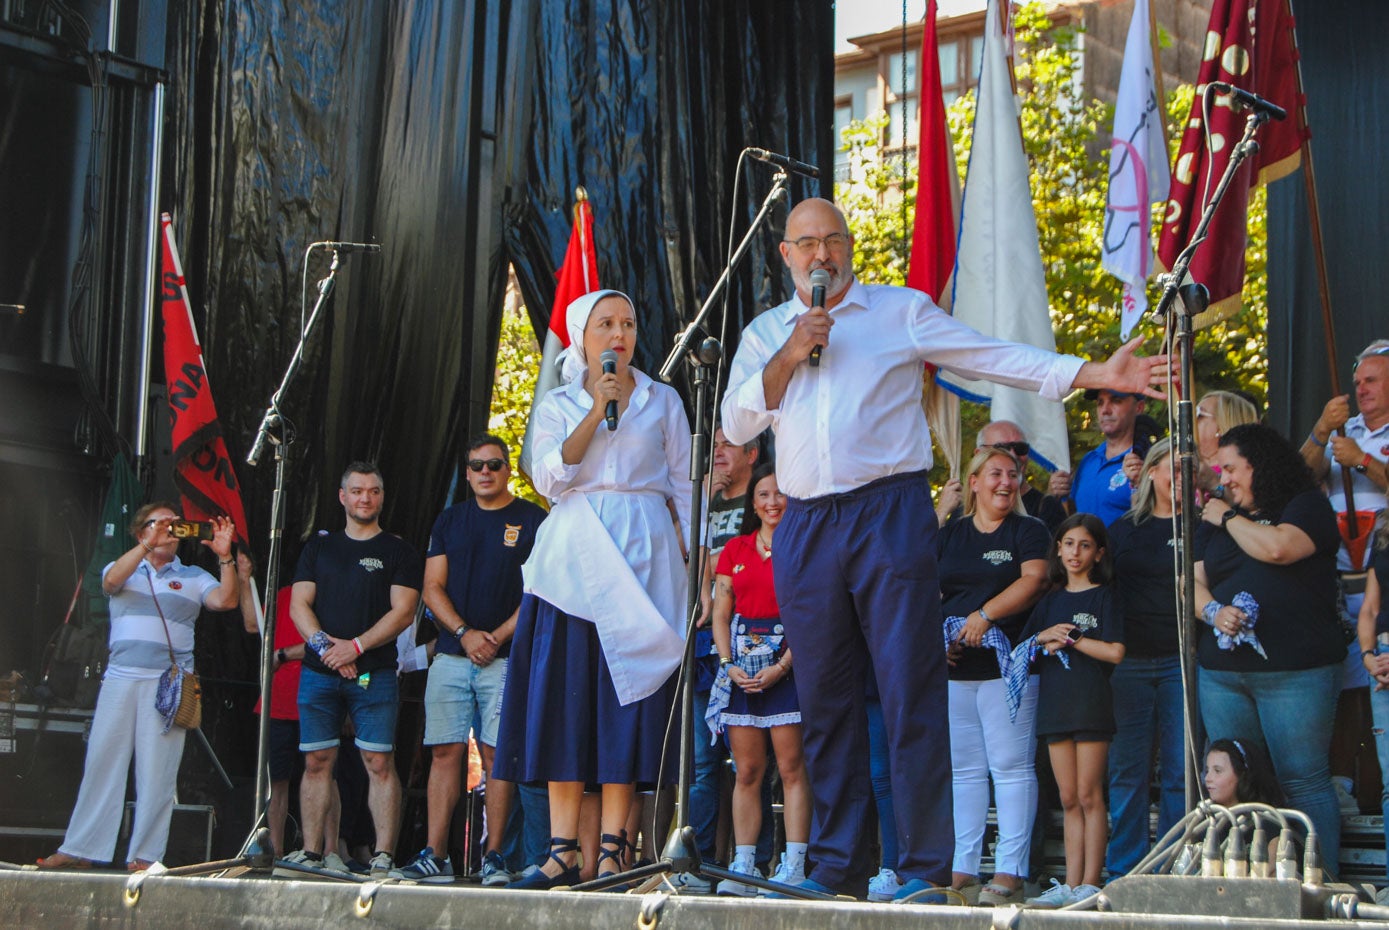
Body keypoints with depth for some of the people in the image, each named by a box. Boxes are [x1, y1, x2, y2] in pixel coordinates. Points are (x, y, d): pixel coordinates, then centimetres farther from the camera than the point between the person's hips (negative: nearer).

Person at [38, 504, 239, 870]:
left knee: (157, 771, -6)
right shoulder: (123, 569, 16)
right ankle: (79, 849, 5)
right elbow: (112, 580, -8)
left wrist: (224, 557, -13)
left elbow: (225, 600, -1)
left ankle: (145, 855, -2)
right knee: (102, 761, 0)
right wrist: (148, 544, -19)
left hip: (169, 685, -1)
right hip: (120, 679, 1)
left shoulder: (193, 578, 15)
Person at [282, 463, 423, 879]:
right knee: (316, 761, 3)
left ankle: (384, 855, -10)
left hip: (374, 672, -3)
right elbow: (298, 605, 9)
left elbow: (402, 611, -3)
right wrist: (323, 644, -8)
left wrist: (356, 646, -13)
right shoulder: (319, 546, 17)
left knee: (379, 762, -9)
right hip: (318, 672, 3)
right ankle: (311, 852, 8)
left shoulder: (398, 551, 7)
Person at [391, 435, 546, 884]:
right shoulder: (450, 520, 15)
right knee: (445, 751, -1)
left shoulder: (532, 520, 4)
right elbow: (432, 588, 10)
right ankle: (435, 857, -1)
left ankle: (493, 856, -1)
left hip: (505, 657, -3)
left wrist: (498, 637, -11)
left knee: (496, 753, -5)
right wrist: (465, 633, -6)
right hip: (451, 656, 3)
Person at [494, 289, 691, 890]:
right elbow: (550, 479, -2)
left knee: (626, 700, -7)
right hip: (574, 556, 1)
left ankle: (612, 851, -6)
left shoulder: (662, 401, 13)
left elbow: (684, 485, 11)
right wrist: (596, 411, -7)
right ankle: (562, 852, -4)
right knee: (565, 698, -5)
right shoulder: (557, 405, 13)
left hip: (642, 557, -1)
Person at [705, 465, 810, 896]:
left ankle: (793, 868, -9)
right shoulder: (735, 549, 17)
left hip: (788, 661, -4)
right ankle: (743, 866, 1)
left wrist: (780, 667, -14)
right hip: (741, 663, 4)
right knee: (746, 771, 2)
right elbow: (721, 613, 13)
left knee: (792, 767, -8)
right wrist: (728, 663, -2)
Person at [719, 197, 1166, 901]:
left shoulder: (901, 312, 9)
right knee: (825, 702, 6)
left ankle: (923, 868, -5)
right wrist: (789, 357, -6)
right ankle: (832, 864, 15)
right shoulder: (764, 334, 17)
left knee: (911, 696, -8)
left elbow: (996, 358, 4)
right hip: (806, 527, 3)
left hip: (888, 516, -3)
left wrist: (1097, 375, -5)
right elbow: (737, 423, 6)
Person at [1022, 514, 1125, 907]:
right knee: (1069, 799, 5)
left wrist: (1070, 638, -7)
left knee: (1089, 796, -6)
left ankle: (1091, 884, -4)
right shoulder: (1051, 601, 17)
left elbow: (1114, 652, -9)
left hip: (1091, 700, -5)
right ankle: (1070, 884, 5)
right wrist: (1045, 638, -3)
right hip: (1055, 701, 5)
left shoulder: (1104, 597, 1)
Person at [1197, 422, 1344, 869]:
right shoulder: (1217, 520, 21)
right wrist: (1213, 611, -8)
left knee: (1302, 781, -7)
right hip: (1222, 672, 6)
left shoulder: (1307, 506, 2)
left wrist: (1228, 518, 0)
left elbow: (1277, 548, -16)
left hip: (1294, 671, -6)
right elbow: (1195, 581, 14)